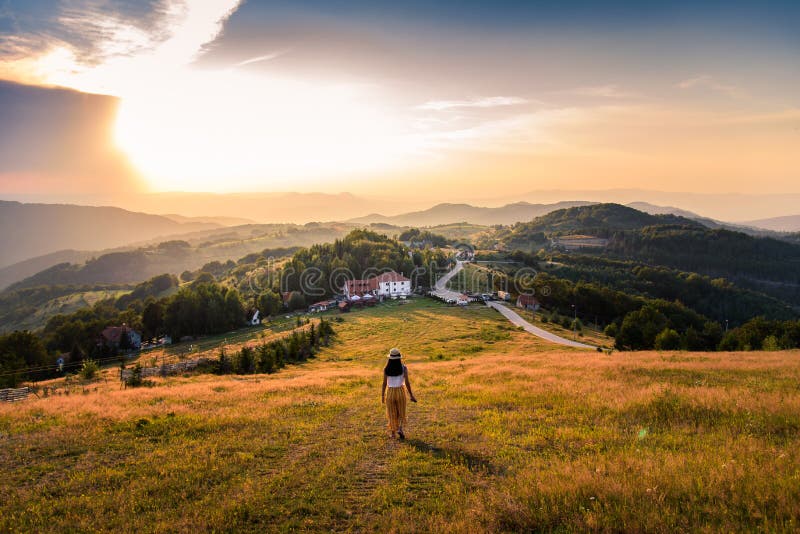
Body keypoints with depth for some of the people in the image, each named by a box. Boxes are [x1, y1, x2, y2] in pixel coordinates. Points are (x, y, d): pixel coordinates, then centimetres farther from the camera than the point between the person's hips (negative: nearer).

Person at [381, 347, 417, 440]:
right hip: (400, 391, -1)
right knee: (401, 412, 16)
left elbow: (384, 383, -5)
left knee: (392, 413, 16)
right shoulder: (404, 368, -10)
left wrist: (382, 396, 6)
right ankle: (400, 428, -6)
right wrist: (411, 394, -2)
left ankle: (393, 432, 20)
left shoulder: (386, 369, -7)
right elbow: (407, 382, -11)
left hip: (390, 392, 1)